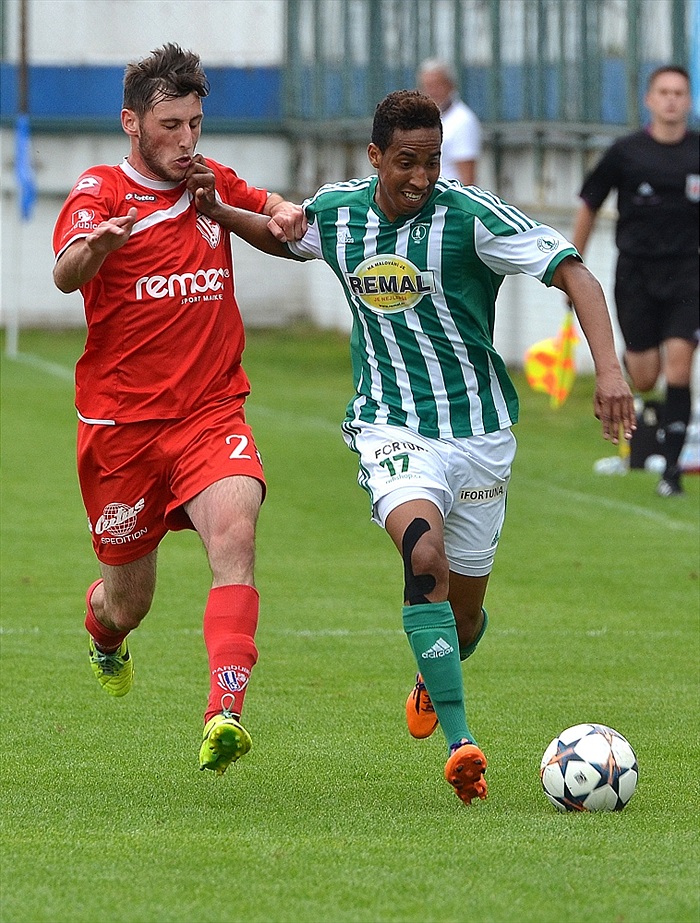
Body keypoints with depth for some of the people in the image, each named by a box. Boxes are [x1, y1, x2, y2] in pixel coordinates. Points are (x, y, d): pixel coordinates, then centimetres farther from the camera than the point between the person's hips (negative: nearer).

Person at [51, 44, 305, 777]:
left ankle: (225, 715, -38)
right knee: (128, 599, 9)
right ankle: (104, 639, 49)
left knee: (234, 530, -27)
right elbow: (65, 274, -28)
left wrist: (284, 216, 2)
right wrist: (95, 243, -52)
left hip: (210, 414, 3)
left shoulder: (210, 182, 7)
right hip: (121, 421, -2)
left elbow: (276, 211, 28)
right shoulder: (101, 190, -9)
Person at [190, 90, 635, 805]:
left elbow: (572, 274, -17)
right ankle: (458, 740, -30)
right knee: (425, 556, -29)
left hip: (479, 430, 0)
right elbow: (280, 236, 22)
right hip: (393, 427, 0)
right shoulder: (334, 212, -2)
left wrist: (608, 369, -30)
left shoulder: (471, 216, -14)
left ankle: (433, 678, 49)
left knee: (465, 614, 11)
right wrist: (217, 211, 4)